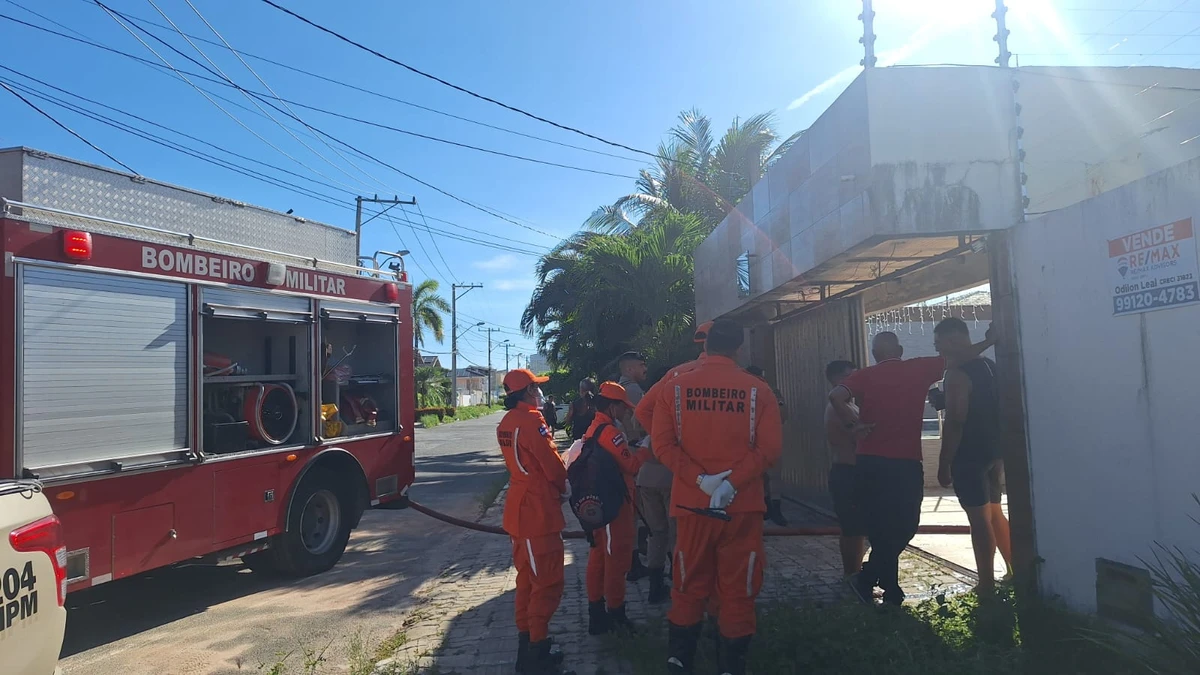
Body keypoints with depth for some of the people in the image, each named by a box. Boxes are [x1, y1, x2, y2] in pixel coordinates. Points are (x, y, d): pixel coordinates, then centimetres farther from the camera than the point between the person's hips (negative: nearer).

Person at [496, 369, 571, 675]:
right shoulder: (531, 419, -18)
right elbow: (552, 464, -14)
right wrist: (564, 486, 4)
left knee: (527, 579, 18)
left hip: (519, 509, 10)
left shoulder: (506, 422, 10)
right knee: (547, 583, -1)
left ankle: (526, 643, 27)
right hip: (538, 511, -10)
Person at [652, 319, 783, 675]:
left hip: (691, 502, 2)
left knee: (689, 586, 14)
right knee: (737, 589, 9)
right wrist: (733, 482, -15)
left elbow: (662, 443, -9)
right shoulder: (758, 390, -4)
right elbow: (770, 447, -12)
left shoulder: (675, 387, -1)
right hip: (743, 506, -1)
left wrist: (699, 479, -12)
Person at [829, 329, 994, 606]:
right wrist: (990, 341, 24)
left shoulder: (865, 376, 0)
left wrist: (853, 425, -7)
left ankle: (891, 590, 17)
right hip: (906, 464, -2)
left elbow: (836, 396, -18)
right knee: (903, 527, 8)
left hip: (869, 464, 2)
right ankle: (866, 579, 2)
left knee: (880, 528, 12)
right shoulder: (918, 369, 0)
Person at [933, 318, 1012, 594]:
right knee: (994, 513, 19)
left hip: (969, 455, -9)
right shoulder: (990, 366, 10)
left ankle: (987, 585, 4)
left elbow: (955, 422, -21)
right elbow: (997, 408, 16)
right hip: (993, 450, 9)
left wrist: (944, 463, -15)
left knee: (979, 520, -3)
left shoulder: (957, 374, -17)